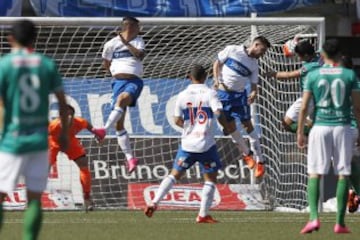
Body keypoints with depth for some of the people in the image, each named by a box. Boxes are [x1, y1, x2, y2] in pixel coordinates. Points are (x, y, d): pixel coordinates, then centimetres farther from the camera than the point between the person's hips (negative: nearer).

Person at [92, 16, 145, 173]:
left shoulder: (138, 41, 11)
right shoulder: (111, 44, 9)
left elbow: (141, 55, -9)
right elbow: (106, 64, 22)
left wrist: (127, 43, -14)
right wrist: (117, 73, 14)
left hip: (134, 81, -2)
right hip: (119, 82, 2)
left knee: (122, 98, -37)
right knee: (119, 123, -4)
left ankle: (104, 130, -50)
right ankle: (130, 158, -2)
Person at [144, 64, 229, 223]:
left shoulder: (183, 96, 4)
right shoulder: (209, 93, -4)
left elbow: (177, 120, 4)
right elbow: (219, 113, -17)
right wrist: (227, 127, 1)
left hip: (187, 143, 3)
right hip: (206, 144, -3)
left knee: (174, 175, 12)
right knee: (210, 179, 9)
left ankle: (154, 203, -1)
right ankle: (203, 214, 3)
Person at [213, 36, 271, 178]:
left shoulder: (254, 64, 3)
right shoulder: (232, 50, -5)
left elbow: (254, 84, 5)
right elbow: (217, 63, 3)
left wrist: (254, 93, -17)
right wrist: (217, 80, -10)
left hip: (240, 95, 1)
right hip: (223, 93, -1)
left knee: (248, 126, -2)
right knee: (231, 127, 4)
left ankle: (260, 161, 2)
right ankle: (246, 153, 25)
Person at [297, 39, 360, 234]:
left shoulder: (313, 75, 0)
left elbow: (304, 107, 0)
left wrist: (300, 132, 7)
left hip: (320, 128, 0)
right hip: (342, 127, 0)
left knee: (314, 174, 2)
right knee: (343, 174, 5)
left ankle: (314, 217, -13)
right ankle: (340, 222, 4)